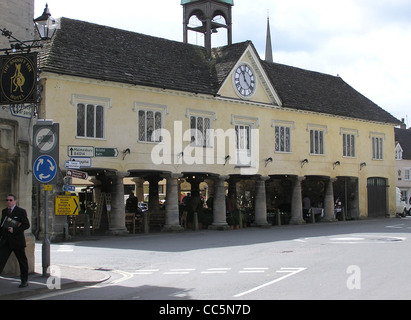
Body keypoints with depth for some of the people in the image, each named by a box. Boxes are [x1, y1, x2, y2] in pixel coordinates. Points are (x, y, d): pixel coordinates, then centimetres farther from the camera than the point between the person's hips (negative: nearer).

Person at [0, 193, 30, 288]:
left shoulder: (21, 211, -4)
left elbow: (27, 225, -9)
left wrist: (15, 230, -19)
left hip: (17, 241, -4)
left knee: (22, 261, 8)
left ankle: (24, 281, 21)